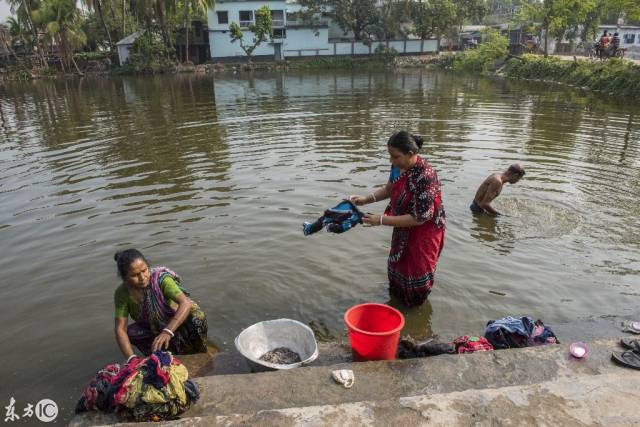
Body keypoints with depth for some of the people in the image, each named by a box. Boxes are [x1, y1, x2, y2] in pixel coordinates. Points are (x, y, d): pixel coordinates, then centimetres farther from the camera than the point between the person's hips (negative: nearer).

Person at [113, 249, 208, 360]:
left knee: (197, 317, -32)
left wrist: (167, 332, -53)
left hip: (177, 322, -3)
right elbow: (120, 329, -22)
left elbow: (186, 303, -40)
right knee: (130, 332, -23)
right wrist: (131, 358, -37)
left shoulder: (161, 279, -30)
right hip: (153, 328, 4)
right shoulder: (122, 293, -20)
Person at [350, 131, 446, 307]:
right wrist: (366, 199, -7)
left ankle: (415, 308, 38)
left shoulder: (425, 177, -35)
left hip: (424, 230, -7)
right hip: (403, 227, 7)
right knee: (397, 263, 25)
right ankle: (397, 295, 52)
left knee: (417, 271, 10)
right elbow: (389, 189, 8)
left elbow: (419, 218, -32)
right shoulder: (398, 166, -12)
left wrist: (382, 220, -31)